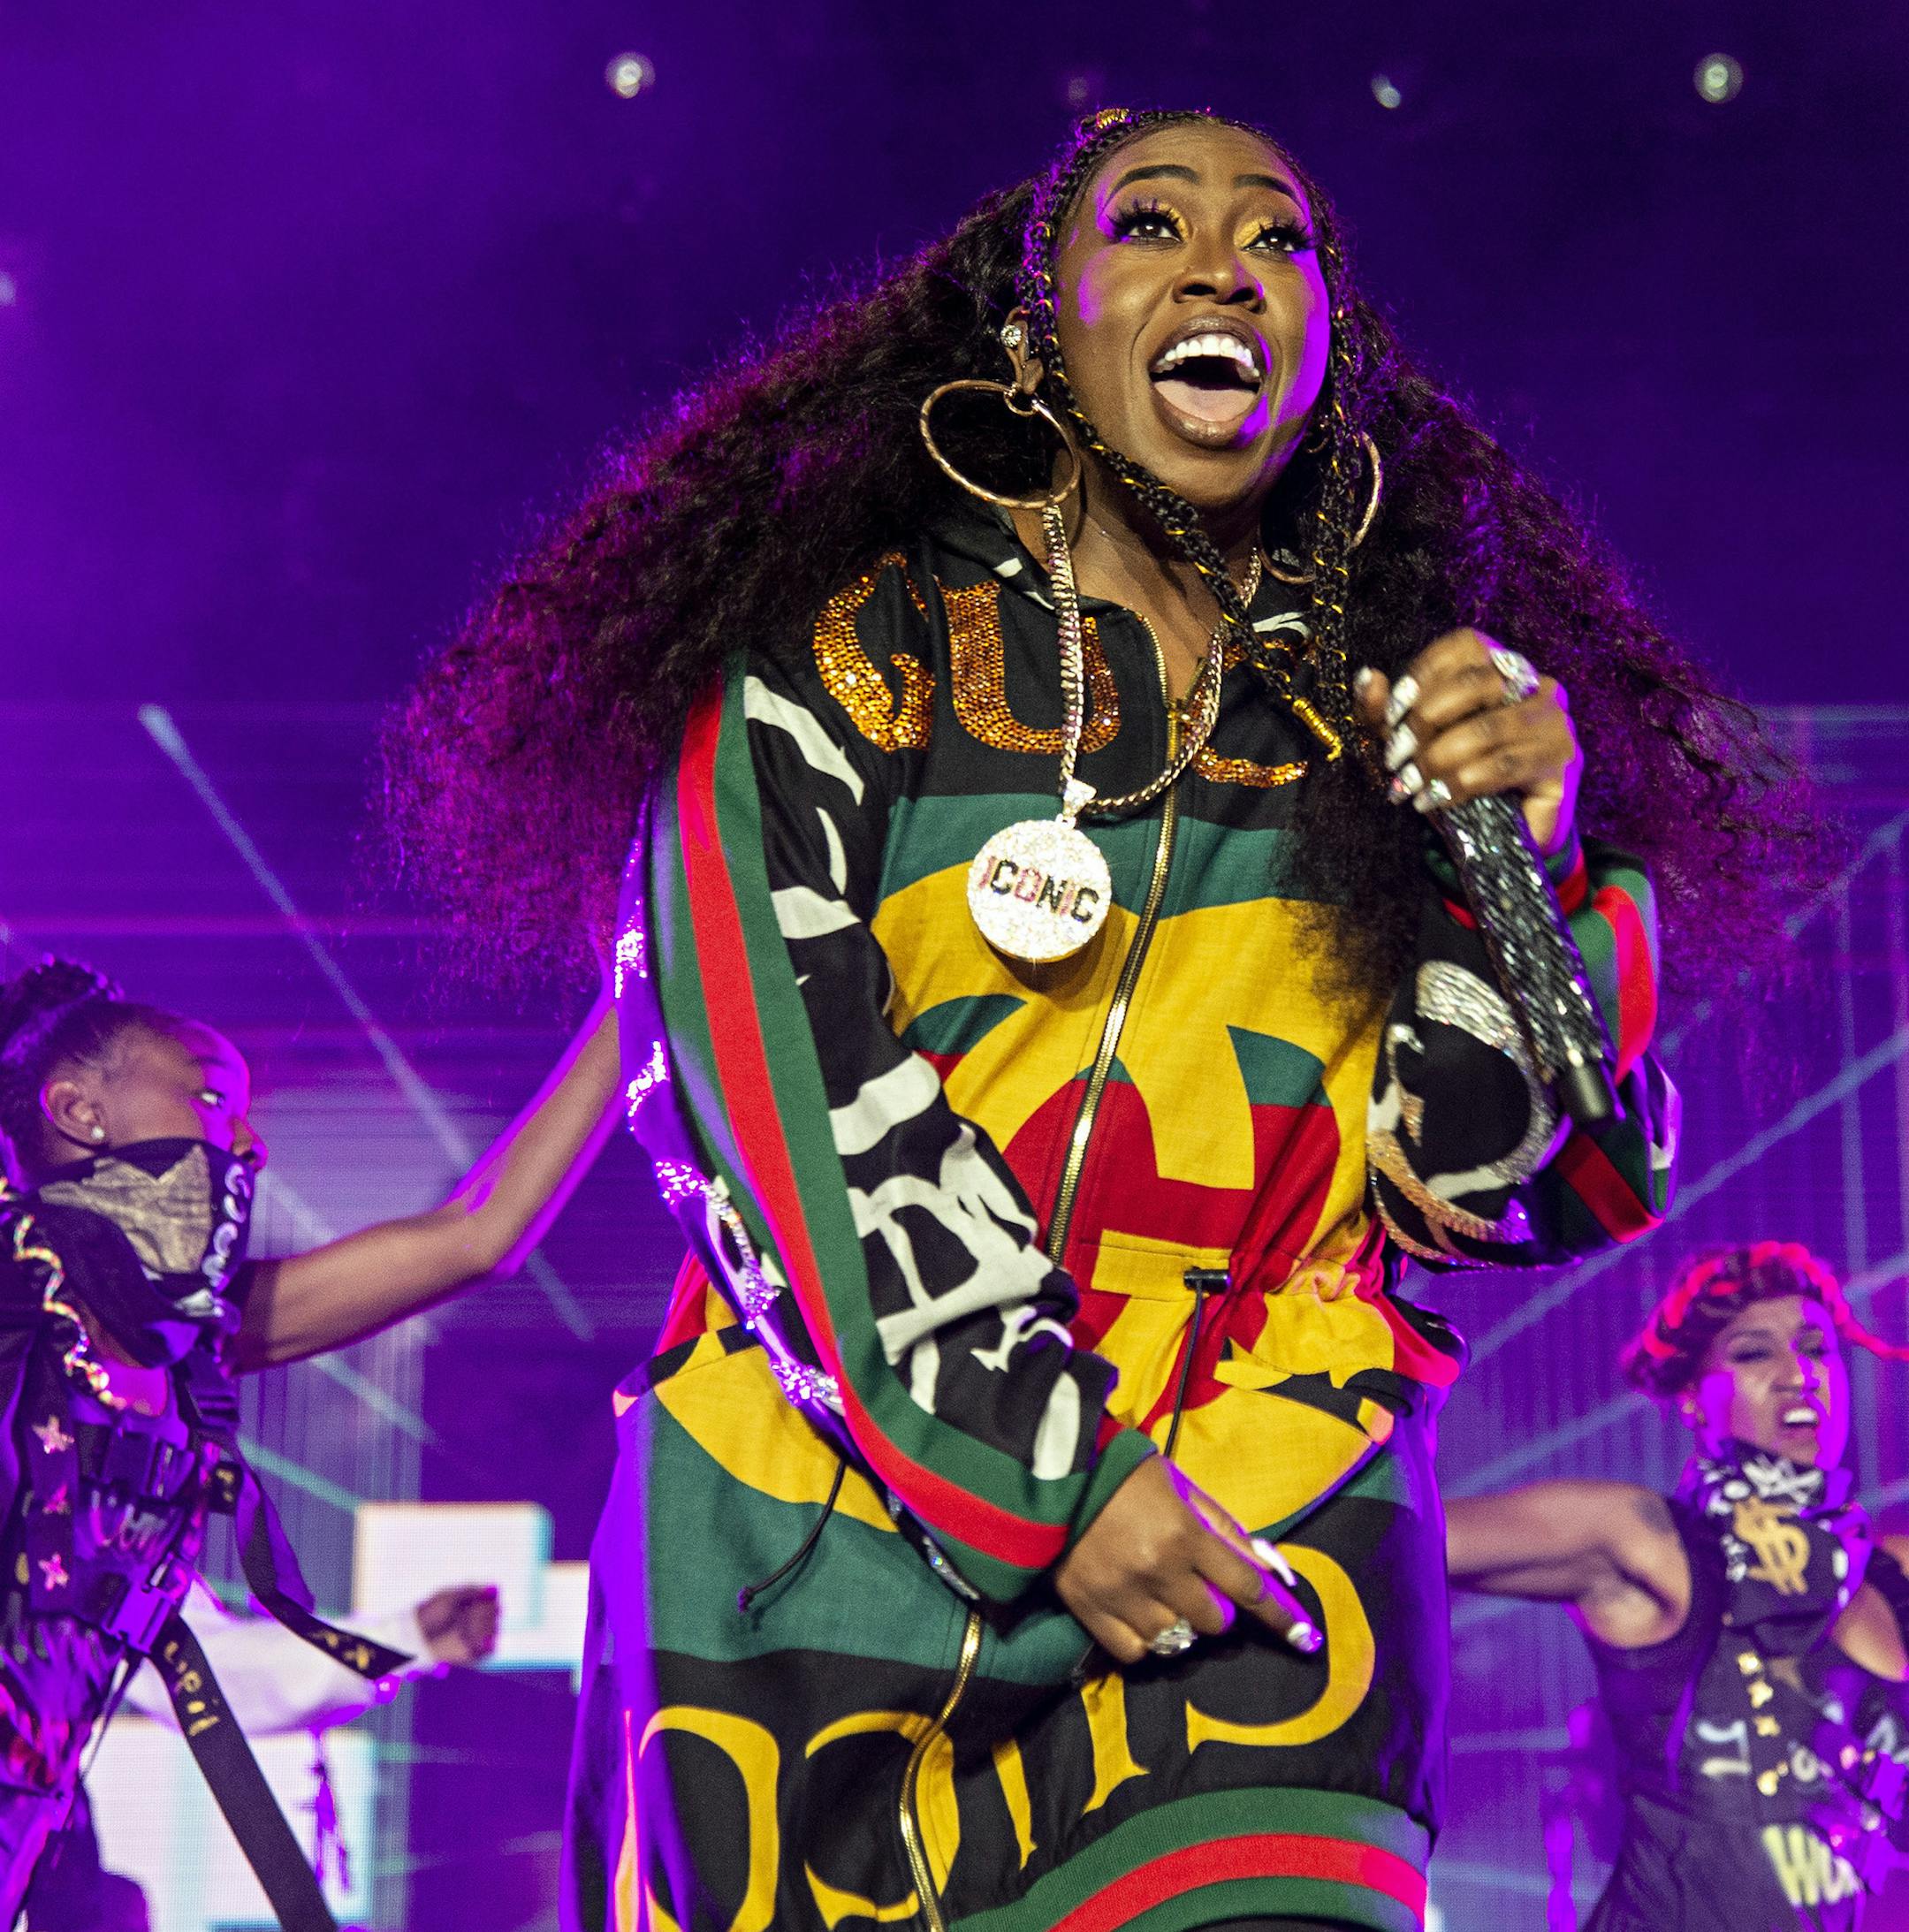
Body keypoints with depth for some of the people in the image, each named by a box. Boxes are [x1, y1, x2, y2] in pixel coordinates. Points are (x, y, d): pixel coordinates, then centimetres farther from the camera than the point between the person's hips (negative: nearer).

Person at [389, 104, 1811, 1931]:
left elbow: (1488, 1188, 6)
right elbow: (764, 1090, -8)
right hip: (828, 1544, -1)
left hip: (1256, 1570, 1)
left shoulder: (1384, 724, 9)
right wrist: (1044, 1469, -14)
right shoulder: (840, 653, 3)